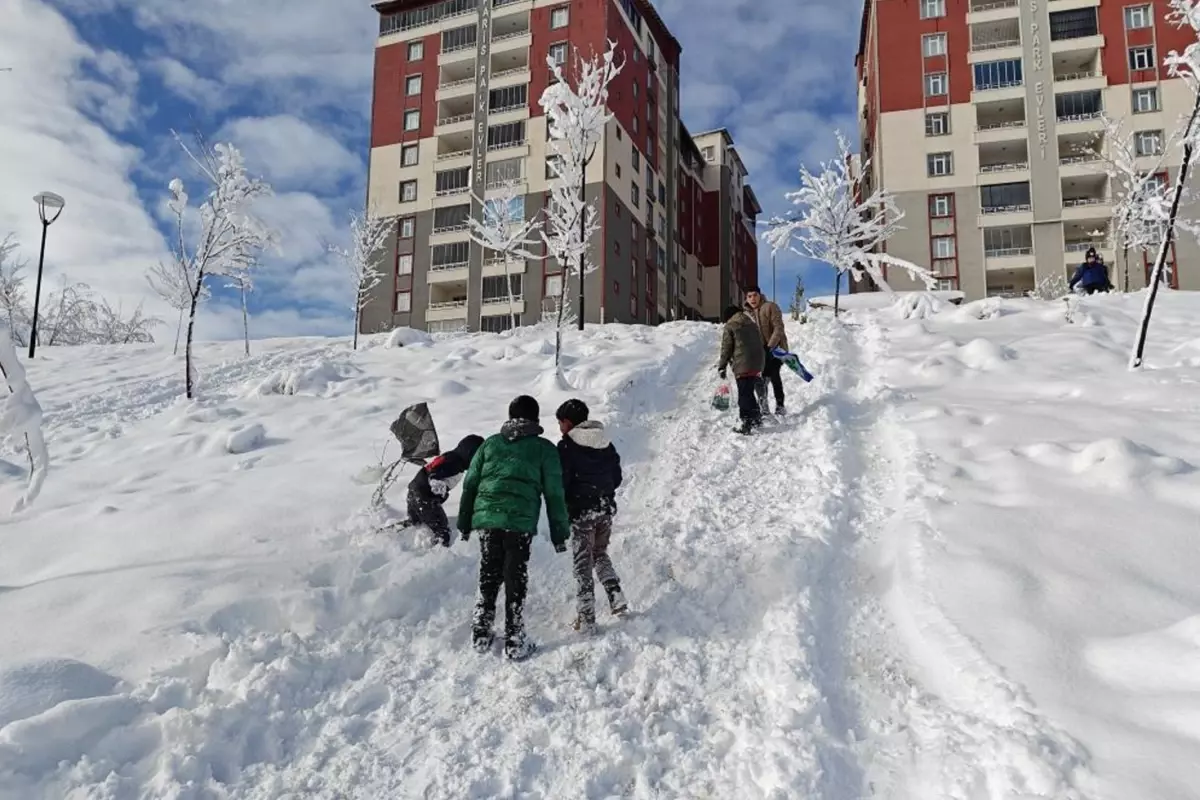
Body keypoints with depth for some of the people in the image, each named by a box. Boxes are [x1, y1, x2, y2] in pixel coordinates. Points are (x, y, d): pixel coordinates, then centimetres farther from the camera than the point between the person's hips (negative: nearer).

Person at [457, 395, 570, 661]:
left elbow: (470, 484, 14)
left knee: (488, 579, 15)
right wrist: (559, 533, 8)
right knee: (515, 582, 4)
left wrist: (465, 522, 20)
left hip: (486, 519, 3)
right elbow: (554, 494, 4)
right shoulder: (544, 449, 6)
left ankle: (481, 636, 22)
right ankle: (515, 643, 9)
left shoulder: (491, 443, 15)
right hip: (520, 522, -3)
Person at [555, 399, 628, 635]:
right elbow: (617, 477, 12)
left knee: (583, 563, 2)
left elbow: (561, 482, -14)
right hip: (606, 509, 6)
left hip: (581, 511, -6)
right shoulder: (606, 444, 8)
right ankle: (616, 597, 10)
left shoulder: (567, 446, -11)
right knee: (600, 554, 24)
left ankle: (586, 620, 3)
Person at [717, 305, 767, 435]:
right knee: (749, 393, 18)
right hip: (758, 365, 7)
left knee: (744, 395, -4)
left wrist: (722, 367, 5)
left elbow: (726, 349, -3)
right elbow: (760, 344, 22)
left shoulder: (730, 327, -1)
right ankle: (756, 418, 22)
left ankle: (748, 423, -7)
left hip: (742, 367, -7)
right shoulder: (752, 324, 20)